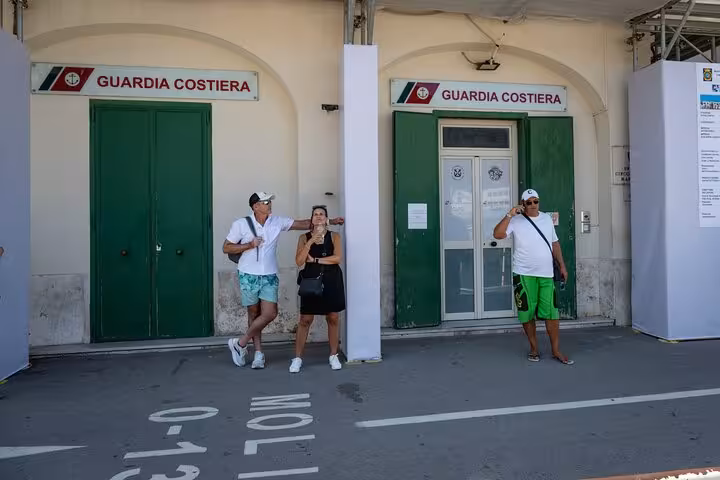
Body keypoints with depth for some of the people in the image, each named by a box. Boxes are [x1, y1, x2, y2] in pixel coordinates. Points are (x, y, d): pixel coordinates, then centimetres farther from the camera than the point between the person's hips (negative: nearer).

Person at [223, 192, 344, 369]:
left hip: (269, 276, 3)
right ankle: (259, 352, 21)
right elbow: (226, 248, -2)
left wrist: (330, 221, 0)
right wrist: (249, 245, -15)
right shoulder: (241, 224, -6)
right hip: (249, 276, -2)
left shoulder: (277, 222, 0)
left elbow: (304, 224, 5)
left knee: (270, 314, -6)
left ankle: (240, 343, 11)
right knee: (254, 313, 6)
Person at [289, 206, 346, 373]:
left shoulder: (334, 236, 2)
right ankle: (297, 358, 10)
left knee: (332, 318, 7)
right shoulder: (304, 237, 3)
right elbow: (299, 261, -9)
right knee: (305, 320, 1)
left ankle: (333, 356, 20)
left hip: (331, 281, 0)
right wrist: (311, 241, -16)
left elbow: (338, 258, -13)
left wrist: (315, 259, -12)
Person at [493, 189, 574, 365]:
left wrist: (562, 265, 14)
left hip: (546, 274, 3)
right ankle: (534, 348, 19)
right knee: (527, 312, 4)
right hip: (524, 274, -3)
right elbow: (497, 234, -19)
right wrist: (510, 215, -23)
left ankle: (556, 351, 12)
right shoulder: (516, 221, -4)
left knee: (552, 312, 1)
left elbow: (555, 243, 18)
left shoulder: (547, 218, 12)